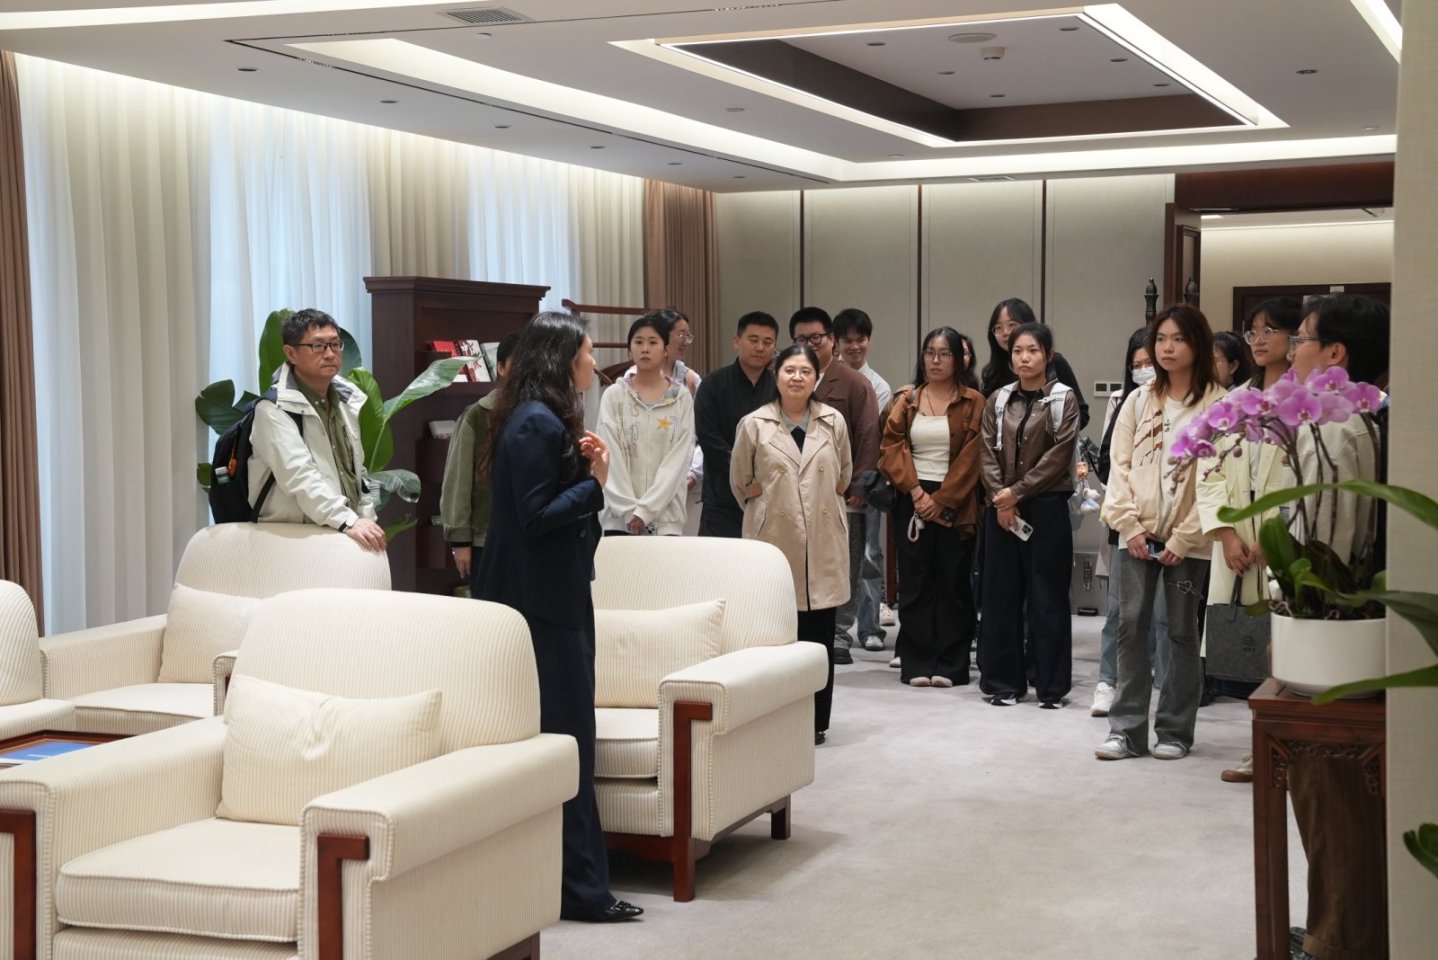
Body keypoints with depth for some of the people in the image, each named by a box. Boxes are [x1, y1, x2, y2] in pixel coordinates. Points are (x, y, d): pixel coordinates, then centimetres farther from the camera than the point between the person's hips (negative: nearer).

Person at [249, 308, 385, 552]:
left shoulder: (352, 399, 12)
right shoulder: (274, 409, -12)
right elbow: (298, 475, -25)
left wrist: (366, 522, 8)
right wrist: (348, 522, -34)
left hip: (350, 536, 7)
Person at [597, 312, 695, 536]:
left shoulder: (681, 398, 4)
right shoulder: (614, 396, 4)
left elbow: (679, 458, -3)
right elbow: (610, 457, -2)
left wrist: (646, 510, -11)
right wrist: (629, 510, -12)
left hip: (666, 515, 0)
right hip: (620, 516, 0)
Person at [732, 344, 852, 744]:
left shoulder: (833, 422, 5)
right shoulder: (754, 424, 0)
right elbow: (741, 482, 9)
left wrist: (822, 501, 10)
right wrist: (773, 501, 5)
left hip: (822, 541, 2)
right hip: (774, 538, -2)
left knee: (820, 633, 3)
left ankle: (816, 721, 11)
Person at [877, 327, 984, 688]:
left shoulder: (973, 403, 2)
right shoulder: (905, 401, 10)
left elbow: (971, 456, -5)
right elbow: (892, 448, 2)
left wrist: (941, 500, -11)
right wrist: (916, 491, -10)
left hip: (955, 505, -2)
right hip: (911, 501, 2)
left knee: (953, 582, 0)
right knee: (914, 582, 2)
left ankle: (950, 665, 6)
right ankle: (916, 663, 7)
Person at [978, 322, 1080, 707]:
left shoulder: (1063, 399, -1)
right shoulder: (998, 400, 9)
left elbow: (1059, 454, -8)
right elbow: (988, 451, 4)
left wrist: (1018, 491, -12)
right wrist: (1000, 497, -9)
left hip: (1047, 507, -4)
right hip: (1002, 510, 4)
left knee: (1047, 597, 0)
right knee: (1001, 594, 6)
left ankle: (1052, 686, 6)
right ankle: (1003, 682, 14)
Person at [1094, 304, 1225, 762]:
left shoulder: (1217, 404, -3)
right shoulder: (1139, 401, 10)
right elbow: (1120, 464, 6)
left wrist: (1184, 537, -12)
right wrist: (1130, 525, -6)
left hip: (1187, 540, -3)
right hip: (1137, 535, 3)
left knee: (1183, 632, 5)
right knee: (1131, 626, 0)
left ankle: (1175, 731, 13)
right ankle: (1127, 729, 5)